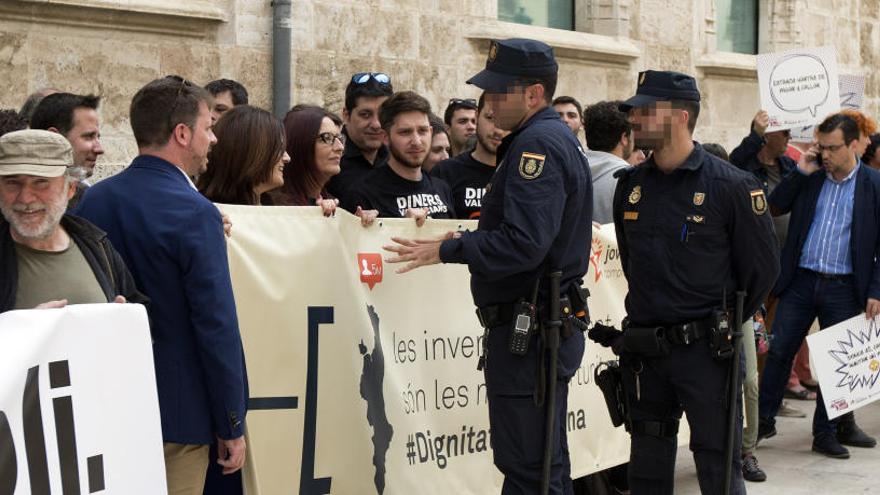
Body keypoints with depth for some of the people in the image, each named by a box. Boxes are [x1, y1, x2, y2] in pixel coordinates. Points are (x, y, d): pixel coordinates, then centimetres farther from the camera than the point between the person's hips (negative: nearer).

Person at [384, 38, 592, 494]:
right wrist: (469, 240, 10)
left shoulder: (538, 143, -17)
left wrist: (448, 250, -17)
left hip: (527, 333, -11)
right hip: (546, 324, 11)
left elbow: (523, 245, -26)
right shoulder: (556, 137, 16)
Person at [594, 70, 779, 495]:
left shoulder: (730, 187, -10)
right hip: (642, 348, 6)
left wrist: (720, 324, 3)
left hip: (705, 349, -5)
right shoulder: (631, 185, 7)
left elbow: (762, 267, -3)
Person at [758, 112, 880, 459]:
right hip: (801, 281, 2)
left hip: (844, 288, -2)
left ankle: (826, 433, 16)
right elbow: (774, 207, 2)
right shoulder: (810, 177, 6)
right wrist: (800, 172, -7)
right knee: (779, 351, 3)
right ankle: (764, 421, 15)